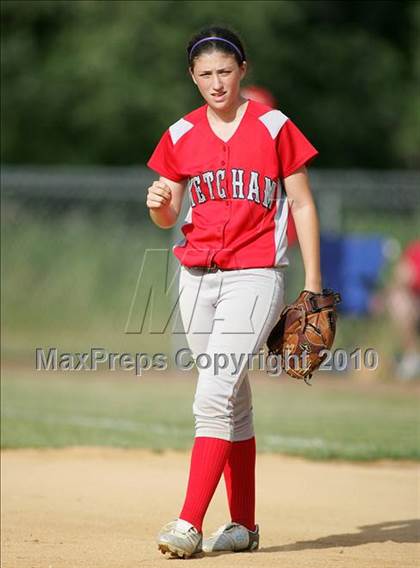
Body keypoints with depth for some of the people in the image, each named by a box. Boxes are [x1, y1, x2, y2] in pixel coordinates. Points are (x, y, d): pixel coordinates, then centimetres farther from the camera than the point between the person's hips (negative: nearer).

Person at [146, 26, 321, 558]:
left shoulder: (274, 127, -3)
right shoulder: (181, 135, 8)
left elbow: (302, 205, 0)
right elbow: (168, 218, 12)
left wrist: (313, 285, -3)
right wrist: (158, 203, -13)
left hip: (256, 275, -5)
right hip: (197, 278, 5)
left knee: (213, 397, -16)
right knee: (233, 402, 11)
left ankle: (190, 523, -19)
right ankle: (243, 525, 17)